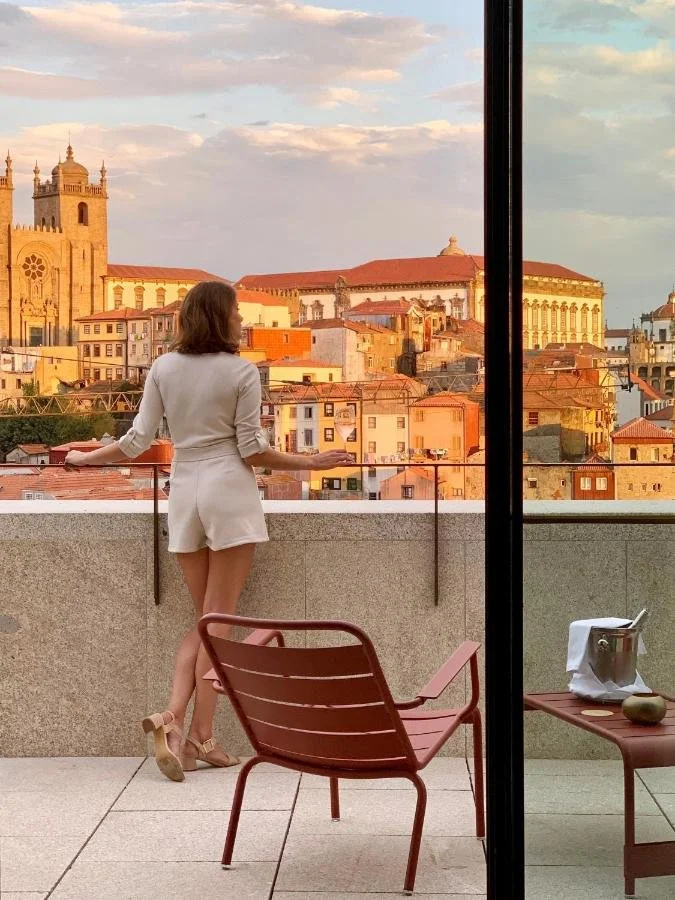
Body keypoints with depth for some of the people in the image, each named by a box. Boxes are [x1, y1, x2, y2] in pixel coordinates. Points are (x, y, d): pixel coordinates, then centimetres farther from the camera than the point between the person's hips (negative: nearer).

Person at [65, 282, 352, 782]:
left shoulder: (164, 369, 5)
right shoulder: (242, 372, -6)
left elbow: (138, 441, 4)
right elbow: (252, 450, -6)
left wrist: (86, 458, 19)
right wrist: (312, 462, 3)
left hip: (183, 495, 4)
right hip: (229, 493, -4)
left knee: (203, 620, 13)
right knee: (218, 621, 0)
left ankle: (174, 718, -4)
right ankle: (201, 736, 1)